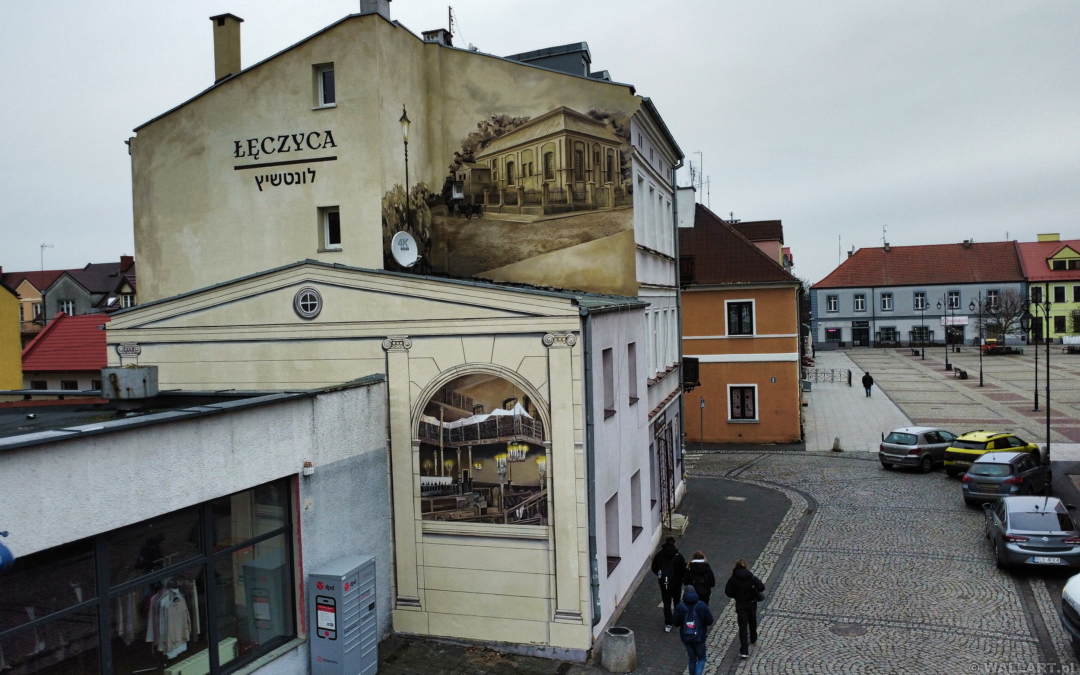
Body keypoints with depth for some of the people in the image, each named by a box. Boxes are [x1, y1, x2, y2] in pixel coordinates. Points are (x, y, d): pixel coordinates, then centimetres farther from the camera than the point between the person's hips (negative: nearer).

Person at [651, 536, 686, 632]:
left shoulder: (659, 555, -9)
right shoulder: (678, 556, -17)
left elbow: (654, 569, 0)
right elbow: (683, 570, -13)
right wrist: (683, 579, 7)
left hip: (663, 584, 1)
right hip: (676, 584, -1)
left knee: (666, 603, 7)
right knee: (677, 601, 23)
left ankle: (668, 624, 2)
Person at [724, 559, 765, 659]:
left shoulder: (733, 578, -11)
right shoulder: (751, 577, -9)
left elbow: (728, 592, -10)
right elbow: (761, 588, -18)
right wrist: (754, 590, 3)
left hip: (740, 605, -2)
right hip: (751, 603, 2)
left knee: (742, 626, -1)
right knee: (752, 622, 27)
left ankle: (744, 651, -9)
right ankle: (753, 639, 51)